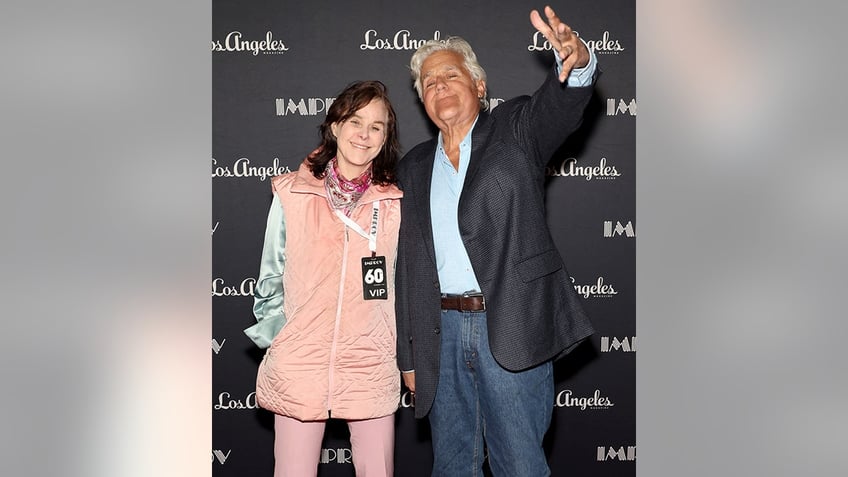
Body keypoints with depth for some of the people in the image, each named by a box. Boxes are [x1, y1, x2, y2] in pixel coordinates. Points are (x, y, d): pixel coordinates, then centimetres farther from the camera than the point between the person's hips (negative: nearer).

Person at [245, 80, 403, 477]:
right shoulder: (291, 194, -1)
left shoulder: (394, 203, 1)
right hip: (299, 367, 0)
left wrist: (406, 357, 9)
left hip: (372, 370, 1)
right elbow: (270, 280, 8)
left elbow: (403, 284, 10)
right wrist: (277, 339, 3)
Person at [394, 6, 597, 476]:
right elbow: (408, 265, 13)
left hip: (511, 328, -4)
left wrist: (577, 60, -42)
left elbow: (559, 105, -18)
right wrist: (409, 355, 11)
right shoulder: (413, 167, 14)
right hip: (443, 334, 4)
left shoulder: (515, 130, 5)